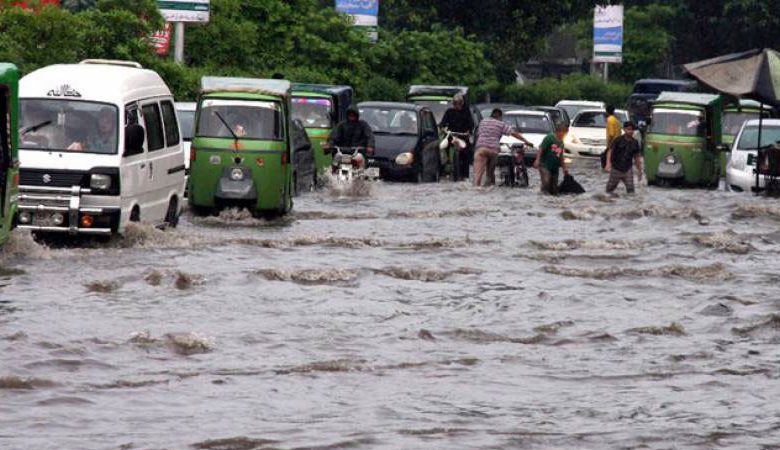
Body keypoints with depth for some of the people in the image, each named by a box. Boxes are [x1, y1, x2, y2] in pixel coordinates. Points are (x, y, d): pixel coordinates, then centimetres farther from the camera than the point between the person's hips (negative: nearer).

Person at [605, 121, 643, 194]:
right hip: (616, 169, -2)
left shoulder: (635, 142, 4)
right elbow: (610, 151, -14)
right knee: (610, 188, 8)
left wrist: (639, 171, 15)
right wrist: (608, 163, -30)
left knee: (630, 189, -9)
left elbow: (637, 157, 13)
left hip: (627, 170, 2)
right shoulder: (618, 140, -9)